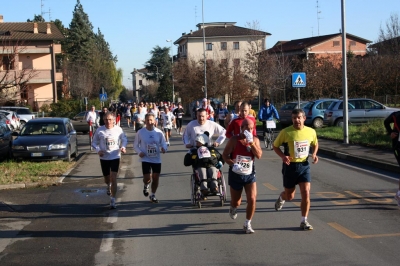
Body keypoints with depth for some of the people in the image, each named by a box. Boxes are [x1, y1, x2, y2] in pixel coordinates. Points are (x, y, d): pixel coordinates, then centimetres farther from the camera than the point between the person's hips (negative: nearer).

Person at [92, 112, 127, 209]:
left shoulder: (118, 130, -7)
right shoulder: (99, 130, -7)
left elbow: (124, 139, 8)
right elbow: (94, 142, 3)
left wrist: (123, 147, -12)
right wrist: (98, 150, -15)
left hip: (115, 157, -2)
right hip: (104, 158, 2)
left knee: (113, 179, -12)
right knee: (107, 179, 17)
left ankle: (112, 200, -7)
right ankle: (108, 186, 55)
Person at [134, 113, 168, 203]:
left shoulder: (159, 132, -4)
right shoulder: (140, 132, -6)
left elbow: (163, 143, 6)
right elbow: (135, 145, 3)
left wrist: (164, 148, -17)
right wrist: (139, 152, -16)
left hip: (157, 159, 2)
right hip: (145, 159, -2)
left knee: (156, 178, 6)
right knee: (147, 178, -11)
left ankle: (153, 195, 27)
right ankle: (146, 186, 27)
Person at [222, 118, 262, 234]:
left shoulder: (255, 140, -1)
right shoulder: (234, 140, -9)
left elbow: (259, 155, -14)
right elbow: (225, 155, -9)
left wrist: (251, 142, -22)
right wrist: (233, 164, -24)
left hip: (250, 174, 2)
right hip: (236, 174, -2)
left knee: (252, 200, -12)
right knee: (236, 202, 12)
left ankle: (247, 224, 6)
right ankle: (233, 208, 51)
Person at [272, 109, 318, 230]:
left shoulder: (311, 132, -2)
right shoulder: (286, 132, -11)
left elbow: (315, 144, 18)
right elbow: (275, 145, 0)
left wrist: (314, 154, -2)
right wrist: (282, 156, -18)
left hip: (304, 165, 2)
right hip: (290, 166, -2)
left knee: (306, 193, -10)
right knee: (290, 196, 10)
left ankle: (304, 221, 2)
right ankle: (281, 198, 48)